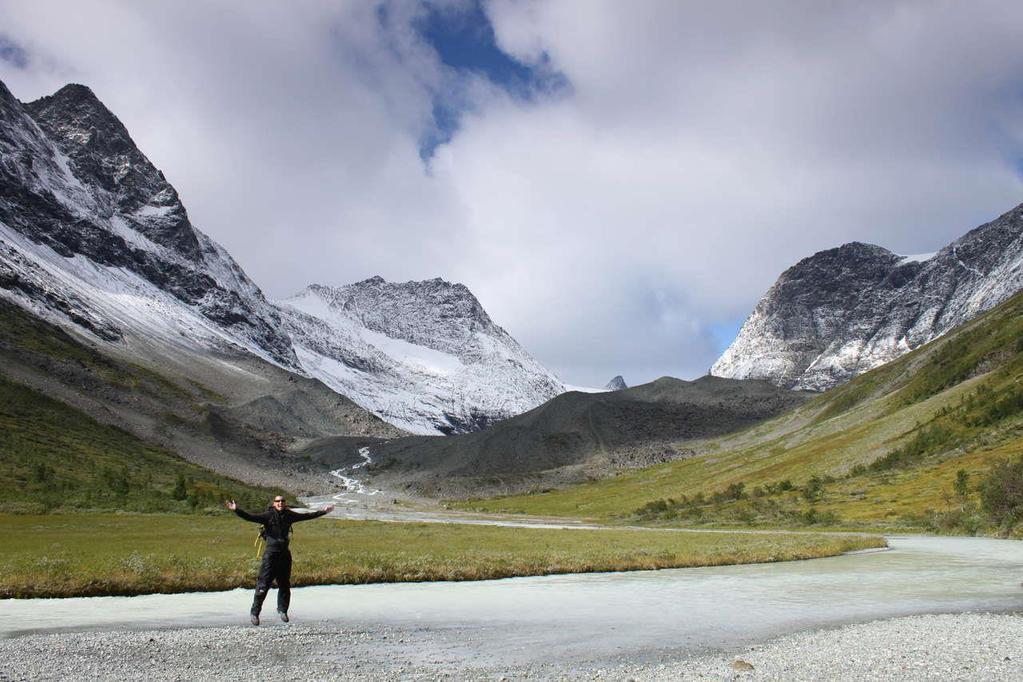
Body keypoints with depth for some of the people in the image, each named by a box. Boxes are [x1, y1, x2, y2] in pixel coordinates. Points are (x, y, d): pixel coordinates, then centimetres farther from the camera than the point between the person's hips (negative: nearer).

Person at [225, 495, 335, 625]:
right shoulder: (268, 515, -6)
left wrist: (323, 511, 19)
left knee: (285, 585, 13)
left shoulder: (289, 515, 6)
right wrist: (236, 510, -29)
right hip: (271, 553, -4)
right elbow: (250, 517, -16)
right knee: (263, 584, -6)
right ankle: (255, 613, 6)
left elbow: (307, 516, 16)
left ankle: (283, 611, 29)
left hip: (285, 554, 4)